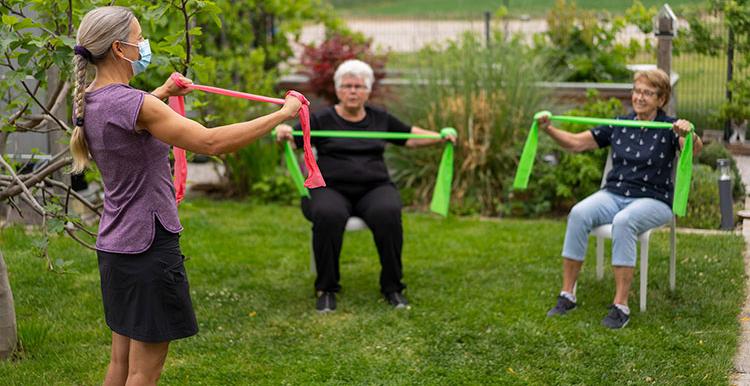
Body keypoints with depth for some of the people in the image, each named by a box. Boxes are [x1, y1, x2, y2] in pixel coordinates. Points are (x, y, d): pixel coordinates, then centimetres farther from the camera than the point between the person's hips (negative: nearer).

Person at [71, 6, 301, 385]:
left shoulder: (89, 101, 5)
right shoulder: (133, 104, -22)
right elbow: (211, 142, -25)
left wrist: (161, 93, 37)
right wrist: (282, 114, -17)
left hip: (114, 245, 9)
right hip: (148, 244, -9)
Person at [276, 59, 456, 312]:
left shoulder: (380, 119, 17)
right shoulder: (321, 120, 9)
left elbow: (412, 138, 23)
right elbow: (293, 139, -1)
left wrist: (441, 137, 6)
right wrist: (283, 132, -24)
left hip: (374, 188, 2)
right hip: (330, 189, -2)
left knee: (388, 213, -33)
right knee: (328, 215, -37)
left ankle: (392, 287, -19)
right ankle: (326, 289, -21)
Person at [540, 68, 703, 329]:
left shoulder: (669, 128, -3)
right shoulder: (619, 125, 10)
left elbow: (695, 149, -23)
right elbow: (576, 143, 9)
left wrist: (689, 134, -46)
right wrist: (548, 130, -8)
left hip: (653, 200, -4)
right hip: (613, 194, 4)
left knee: (623, 221, -37)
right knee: (579, 214, -27)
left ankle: (621, 307, -34)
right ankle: (567, 295, -23)